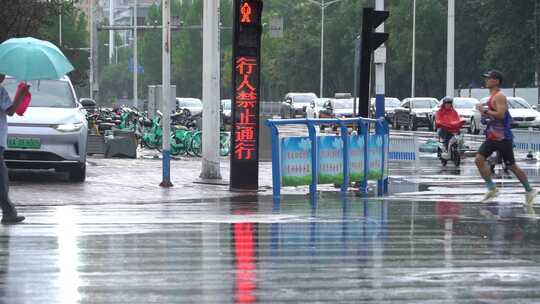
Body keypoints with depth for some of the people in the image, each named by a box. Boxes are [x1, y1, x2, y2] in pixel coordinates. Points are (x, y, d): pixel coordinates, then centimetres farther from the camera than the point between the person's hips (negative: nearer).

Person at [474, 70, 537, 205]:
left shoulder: (500, 96, -15)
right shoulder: (492, 97, 14)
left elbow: (501, 114, -27)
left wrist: (485, 110, -21)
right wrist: (485, 113, 10)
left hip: (503, 137, -9)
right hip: (492, 137, 9)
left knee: (512, 166, 0)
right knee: (479, 159, -3)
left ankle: (529, 191, 13)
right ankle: (492, 189, 3)